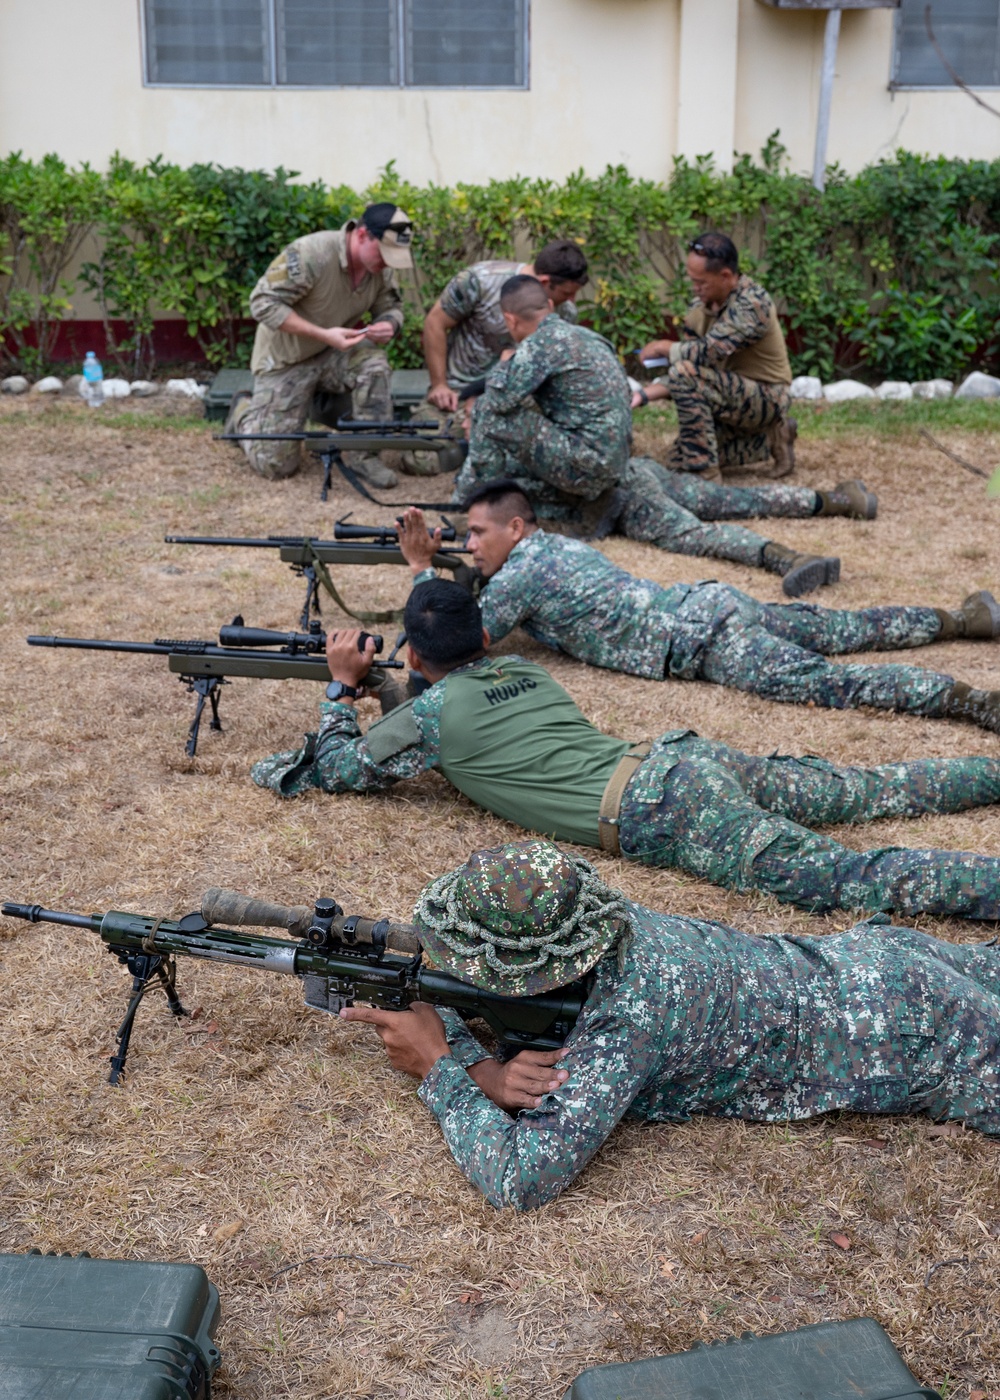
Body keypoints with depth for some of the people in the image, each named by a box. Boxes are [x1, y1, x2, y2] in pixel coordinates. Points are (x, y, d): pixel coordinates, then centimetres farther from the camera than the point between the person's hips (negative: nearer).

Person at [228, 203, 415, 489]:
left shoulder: (382, 265, -9)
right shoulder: (310, 254, -28)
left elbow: (391, 307, 4)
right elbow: (263, 304, -27)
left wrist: (389, 325, -22)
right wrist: (324, 335, -34)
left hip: (334, 355, 5)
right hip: (287, 360, -5)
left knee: (374, 364, -29)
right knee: (276, 465, -5)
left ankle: (366, 456, -14)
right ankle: (244, 413, 28)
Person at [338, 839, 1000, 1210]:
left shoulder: (627, 1014, -37)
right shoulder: (591, 923, -16)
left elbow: (520, 1179, -38)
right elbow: (450, 1013, -5)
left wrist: (439, 1065, -28)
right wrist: (488, 1072, -25)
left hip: (909, 1029, -7)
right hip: (859, 957, 7)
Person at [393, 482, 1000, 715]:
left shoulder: (521, 572, -7)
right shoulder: (553, 544, 20)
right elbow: (484, 597, 39)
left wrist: (423, 569, 4)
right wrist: (436, 563, 27)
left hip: (699, 641, -9)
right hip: (708, 602, 9)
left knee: (831, 682, -20)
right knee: (845, 631, 18)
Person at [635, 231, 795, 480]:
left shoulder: (752, 301, -21)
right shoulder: (700, 307, 2)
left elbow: (710, 351, -31)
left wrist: (663, 347, -14)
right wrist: (643, 396, -13)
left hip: (767, 397, -9)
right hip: (734, 397, 9)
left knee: (686, 374, -28)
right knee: (679, 462, 7)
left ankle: (704, 475, -20)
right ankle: (770, 439, 16)